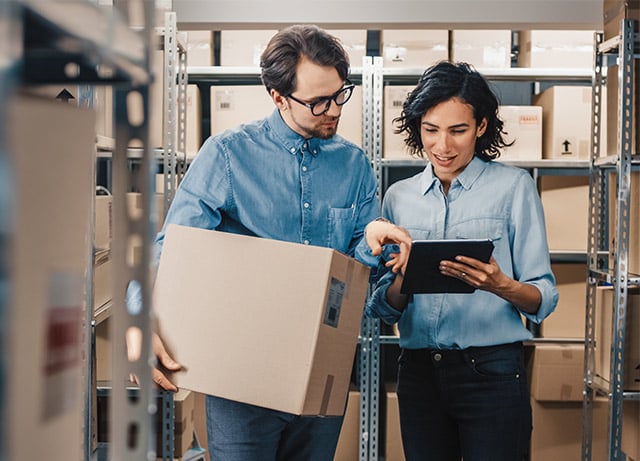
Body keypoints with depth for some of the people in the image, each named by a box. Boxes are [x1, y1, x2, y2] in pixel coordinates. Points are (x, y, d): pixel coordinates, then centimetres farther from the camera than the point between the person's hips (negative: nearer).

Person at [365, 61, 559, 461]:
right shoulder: (399, 197, 9)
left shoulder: (513, 186, -1)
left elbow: (544, 298, -5)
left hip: (491, 371, -3)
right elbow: (381, 308, 9)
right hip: (418, 372, 4)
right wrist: (402, 284, -12)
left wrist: (501, 285, -25)